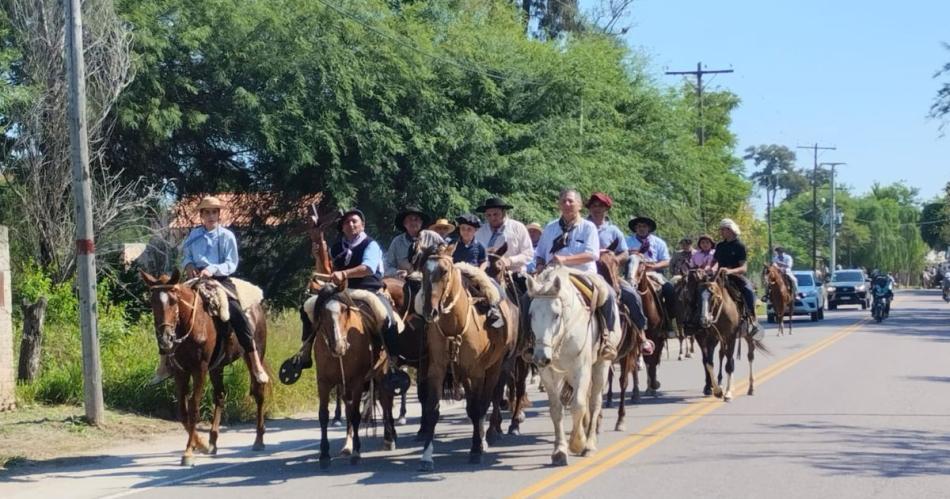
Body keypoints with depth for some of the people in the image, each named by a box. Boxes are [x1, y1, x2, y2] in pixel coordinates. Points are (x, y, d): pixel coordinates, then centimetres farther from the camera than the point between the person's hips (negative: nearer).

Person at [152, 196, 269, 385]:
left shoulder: (227, 236, -1)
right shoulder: (194, 235, 9)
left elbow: (231, 264, -6)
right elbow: (186, 256, 16)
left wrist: (212, 269, -22)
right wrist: (188, 265, -8)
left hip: (220, 279, -4)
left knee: (236, 314, -25)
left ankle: (256, 365, -19)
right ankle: (165, 363, 5)